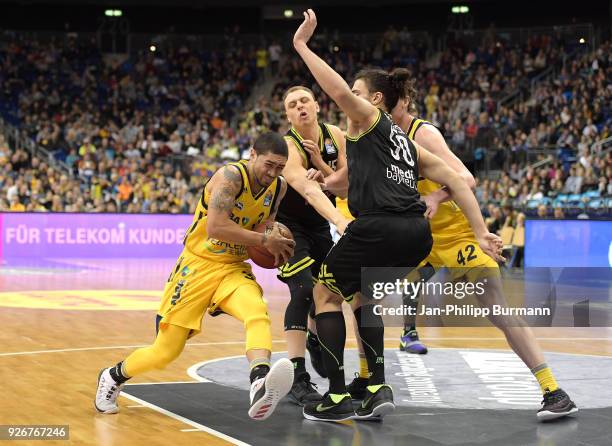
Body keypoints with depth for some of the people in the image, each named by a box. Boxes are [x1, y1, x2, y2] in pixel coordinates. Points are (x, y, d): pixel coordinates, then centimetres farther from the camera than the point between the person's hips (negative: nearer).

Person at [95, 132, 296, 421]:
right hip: (199, 265, -4)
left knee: (258, 312, -32)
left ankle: (260, 385, -57)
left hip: (234, 268, 4)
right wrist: (265, 241, -26)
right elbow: (215, 227, -31)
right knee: (165, 353, 3)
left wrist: (276, 244, 2)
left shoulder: (278, 187, 2)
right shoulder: (230, 176, -19)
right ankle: (113, 377, 33)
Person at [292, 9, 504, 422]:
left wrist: (302, 45, -7)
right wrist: (482, 233, 17)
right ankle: (378, 388, 15)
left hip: (380, 226, -7)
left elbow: (341, 93, -12)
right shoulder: (409, 144, 30)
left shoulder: (369, 117, 10)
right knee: (362, 294, 28)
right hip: (418, 232, 8)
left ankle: (338, 397, 5)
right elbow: (458, 183, 22)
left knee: (326, 294, 11)